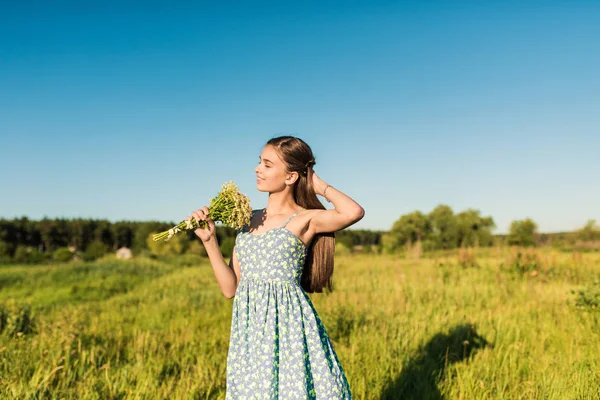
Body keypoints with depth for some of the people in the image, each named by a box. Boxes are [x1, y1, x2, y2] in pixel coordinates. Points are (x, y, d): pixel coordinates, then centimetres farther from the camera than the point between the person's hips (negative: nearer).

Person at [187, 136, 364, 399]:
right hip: (250, 328, 5)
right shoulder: (250, 219, 10)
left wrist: (321, 186, -9)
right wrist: (209, 240, 0)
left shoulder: (305, 220, -5)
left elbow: (354, 212, -28)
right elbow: (230, 288, 10)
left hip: (288, 325, -5)